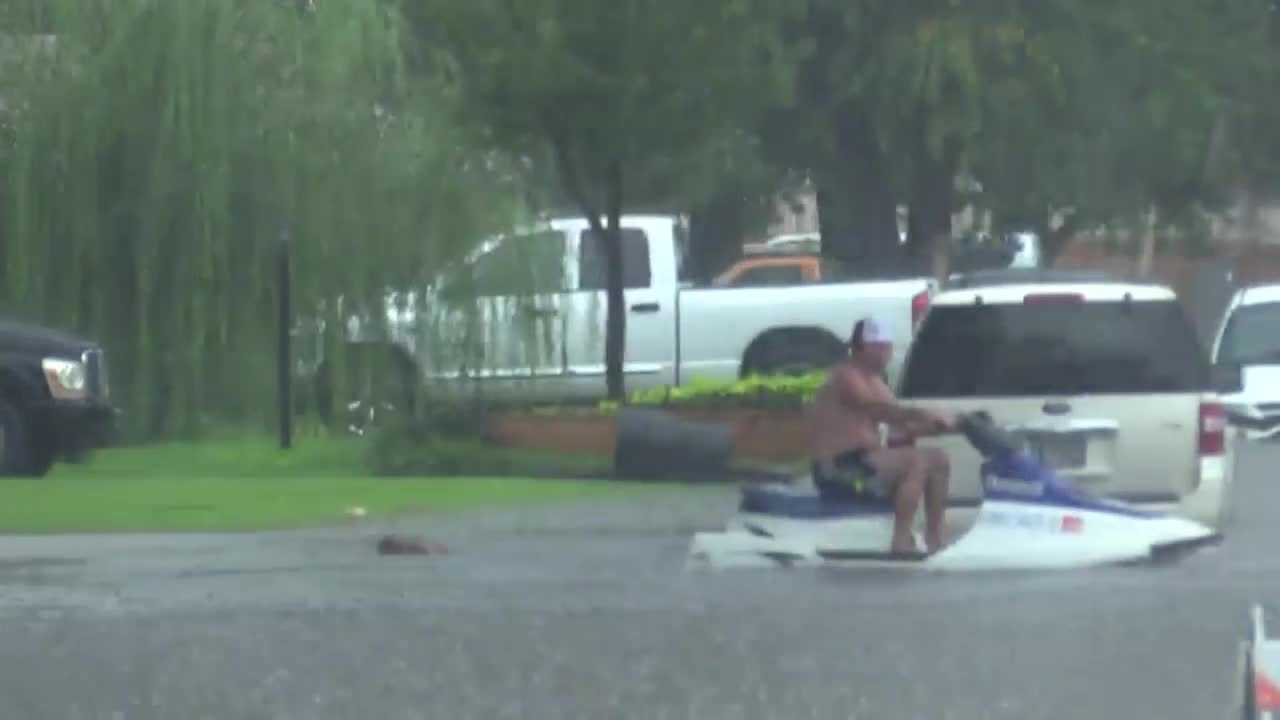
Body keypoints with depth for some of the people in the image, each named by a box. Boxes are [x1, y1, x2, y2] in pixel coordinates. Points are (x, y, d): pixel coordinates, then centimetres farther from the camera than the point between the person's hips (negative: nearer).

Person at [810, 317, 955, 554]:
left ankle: (934, 541, 7)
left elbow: (903, 426, 13)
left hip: (864, 461, 10)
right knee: (916, 461, -26)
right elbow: (878, 410, -28)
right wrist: (922, 415, -38)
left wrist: (938, 426, -5)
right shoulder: (846, 377, -11)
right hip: (838, 471, -10)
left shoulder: (875, 382, 19)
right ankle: (902, 541, -28)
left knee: (939, 460, 8)